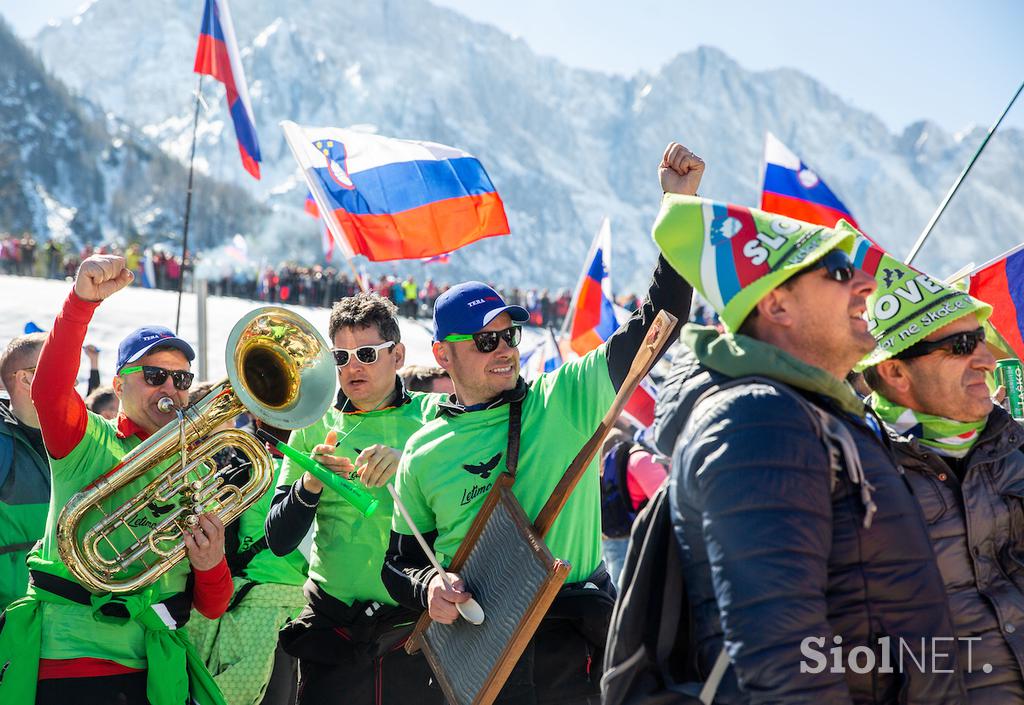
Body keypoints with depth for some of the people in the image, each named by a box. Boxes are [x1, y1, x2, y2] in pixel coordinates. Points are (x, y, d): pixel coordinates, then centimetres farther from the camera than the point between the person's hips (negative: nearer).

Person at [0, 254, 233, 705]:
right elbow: (48, 389, -20)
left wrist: (211, 565, -10)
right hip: (64, 663, -3)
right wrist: (83, 299, -32)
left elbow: (212, 609, 12)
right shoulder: (89, 443, 4)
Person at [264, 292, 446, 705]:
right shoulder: (315, 427, 7)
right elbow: (279, 541, 4)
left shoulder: (431, 415, 3)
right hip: (332, 632, 1)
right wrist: (310, 484, -14)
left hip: (418, 625, -1)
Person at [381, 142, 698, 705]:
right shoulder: (423, 453, 5)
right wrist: (428, 587, -11)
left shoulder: (567, 399, 1)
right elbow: (400, 562, 13)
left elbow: (653, 325, -5)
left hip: (575, 655, -1)